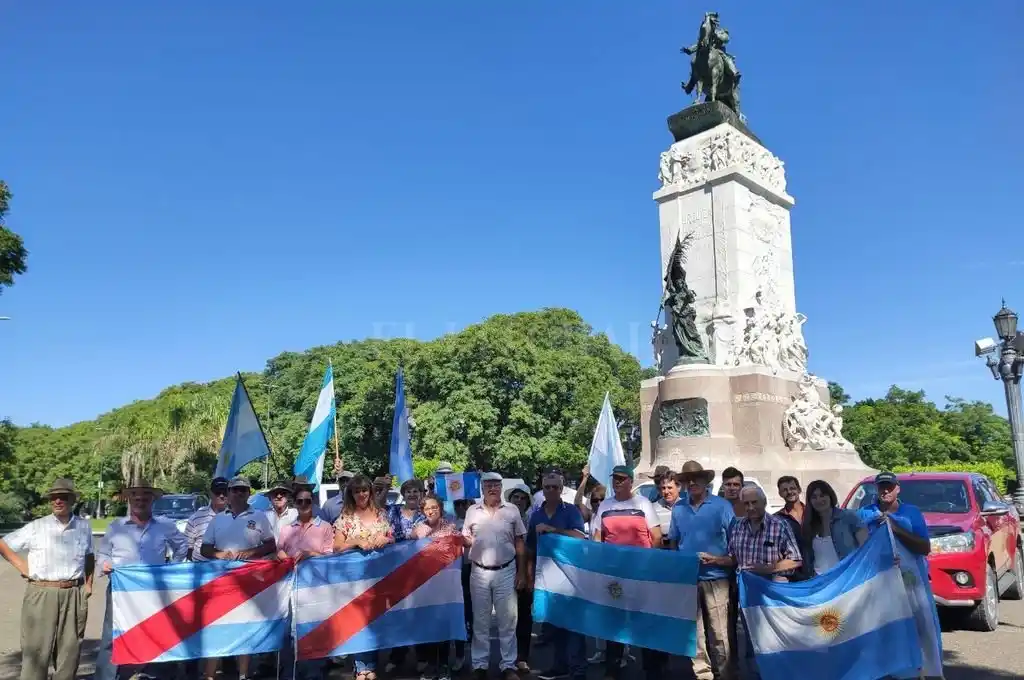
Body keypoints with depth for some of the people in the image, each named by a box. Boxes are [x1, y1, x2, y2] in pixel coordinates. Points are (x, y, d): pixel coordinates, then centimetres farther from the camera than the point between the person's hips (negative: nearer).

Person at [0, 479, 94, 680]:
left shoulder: (84, 526, 7)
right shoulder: (36, 527, -1)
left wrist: (89, 583, 12)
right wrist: (22, 566, 0)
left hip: (74, 596, 2)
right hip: (41, 595, -2)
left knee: (69, 649, 8)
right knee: (37, 650, 1)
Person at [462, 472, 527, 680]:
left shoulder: (512, 510, 1)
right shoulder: (472, 511, 2)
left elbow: (520, 543, 4)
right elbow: (465, 540, 9)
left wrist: (521, 573, 1)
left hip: (506, 572, -1)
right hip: (479, 573, 1)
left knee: (507, 620, 5)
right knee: (480, 621, 10)